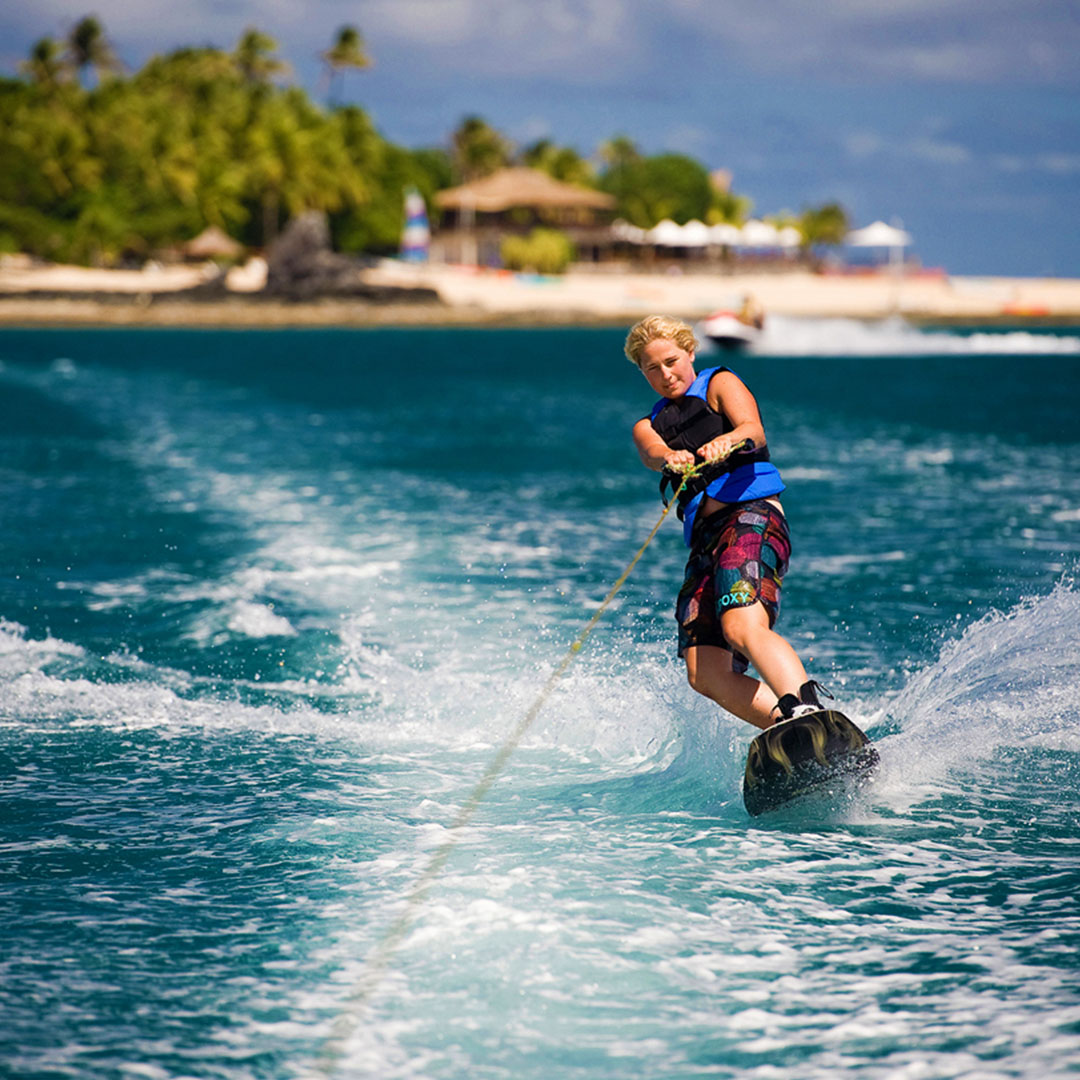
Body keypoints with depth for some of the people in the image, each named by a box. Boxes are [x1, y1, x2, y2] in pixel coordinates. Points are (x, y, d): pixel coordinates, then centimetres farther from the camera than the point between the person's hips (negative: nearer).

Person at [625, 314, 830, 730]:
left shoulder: (720, 384, 15)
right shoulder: (648, 425, 27)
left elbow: (754, 430, -7)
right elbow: (652, 452, 1)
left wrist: (727, 440, -32)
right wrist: (670, 458, -26)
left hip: (752, 515, -6)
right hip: (703, 541, 6)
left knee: (742, 627, -34)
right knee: (706, 676, -12)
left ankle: (807, 712, -53)